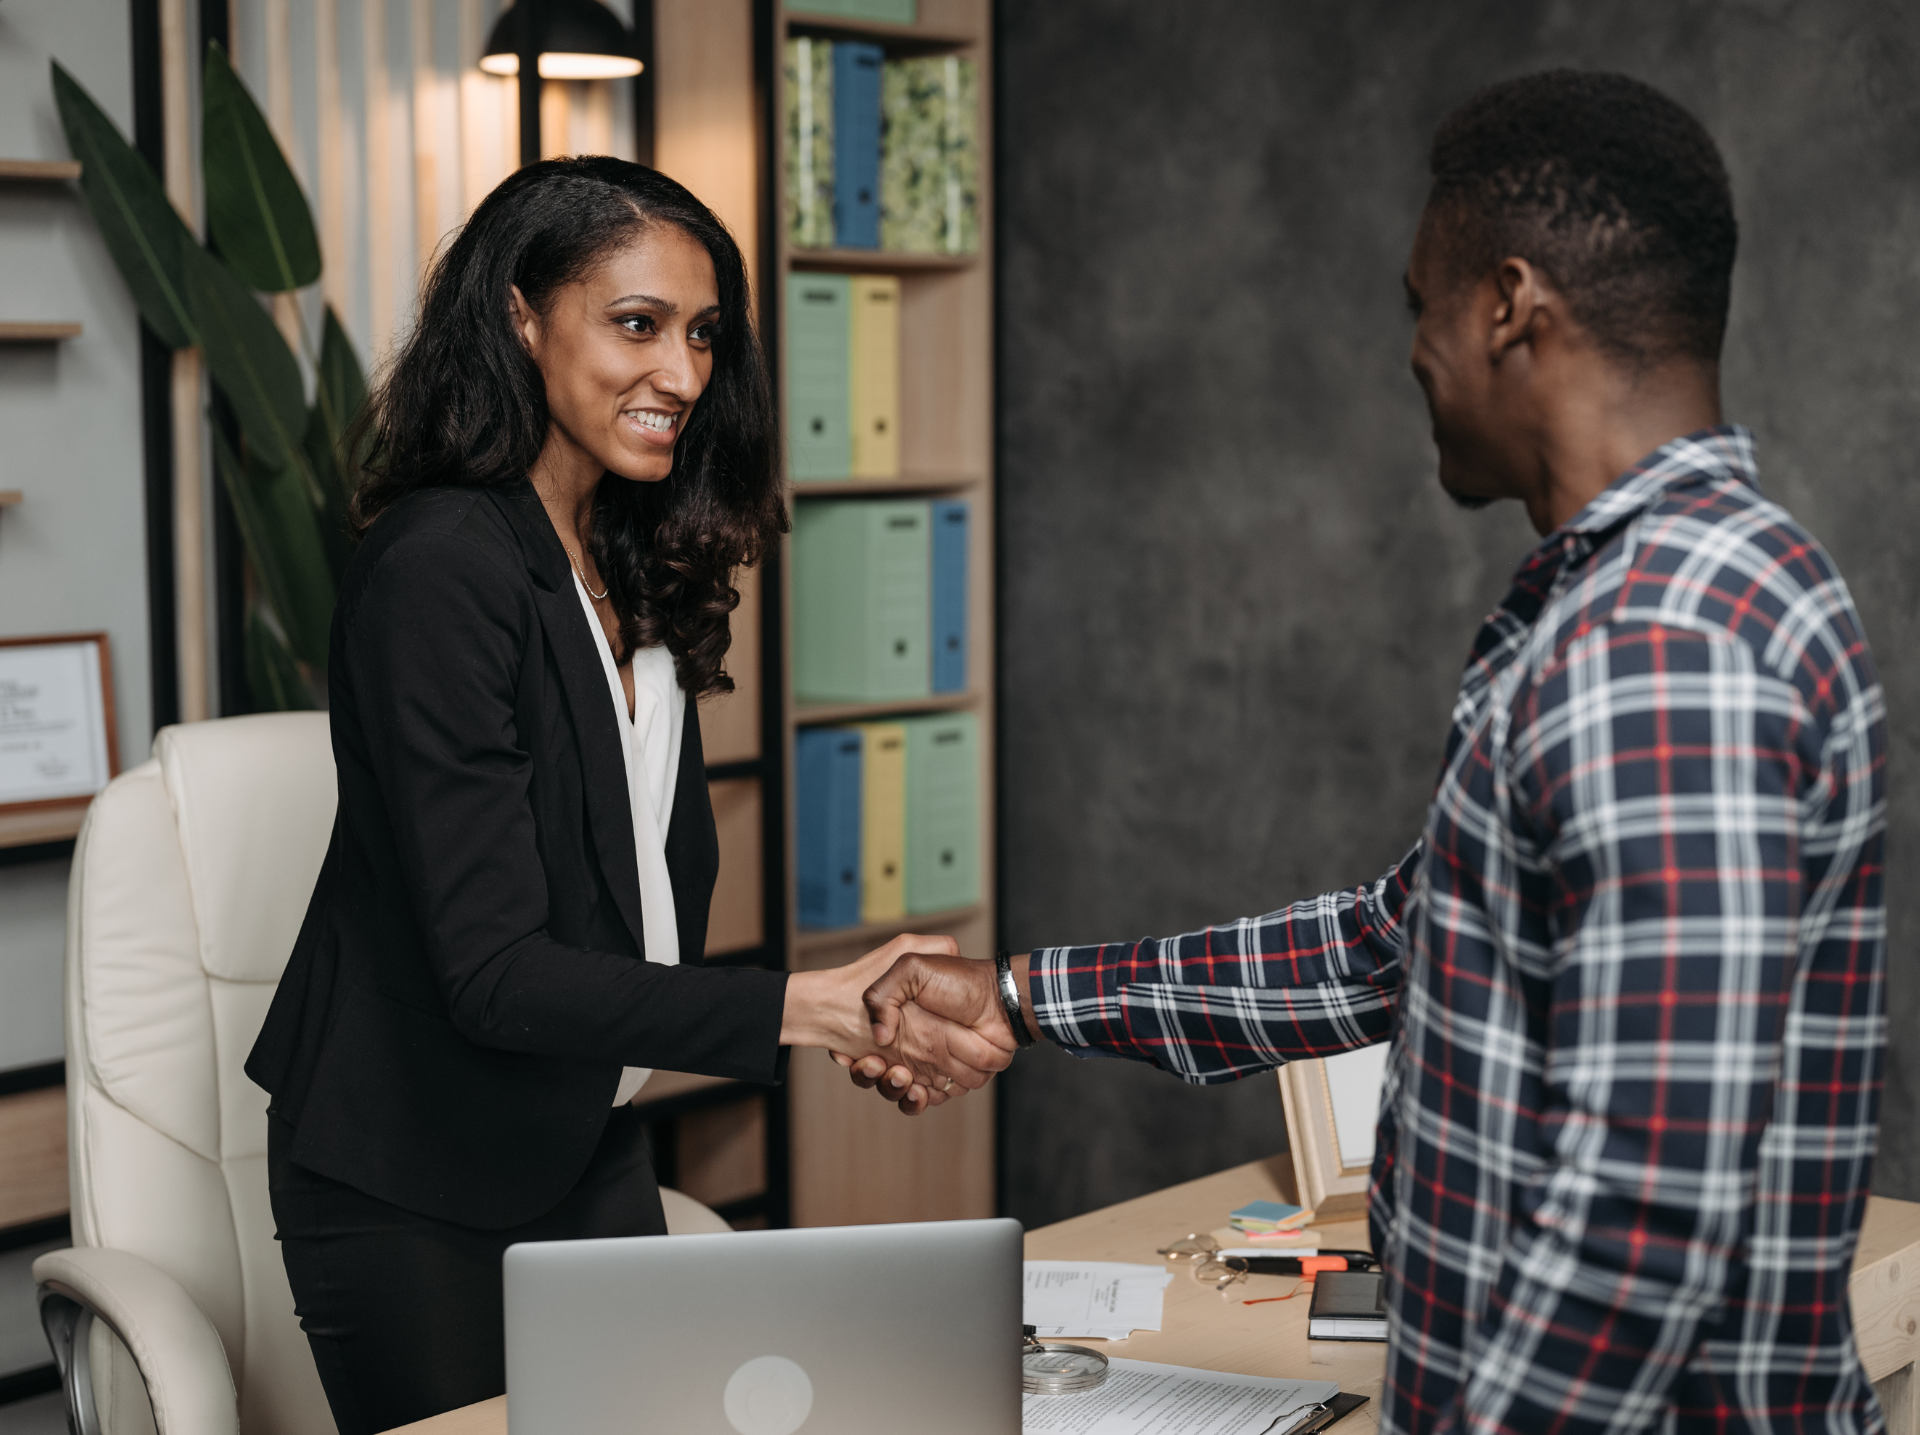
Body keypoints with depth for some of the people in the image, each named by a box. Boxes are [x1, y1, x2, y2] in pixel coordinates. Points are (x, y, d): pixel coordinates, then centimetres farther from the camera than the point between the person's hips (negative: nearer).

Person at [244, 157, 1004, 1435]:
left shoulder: (635, 563, 5)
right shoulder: (439, 565, -22)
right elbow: (493, 971, -27)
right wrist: (803, 1009, -32)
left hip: (595, 1151, 8)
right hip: (413, 1185, -7)